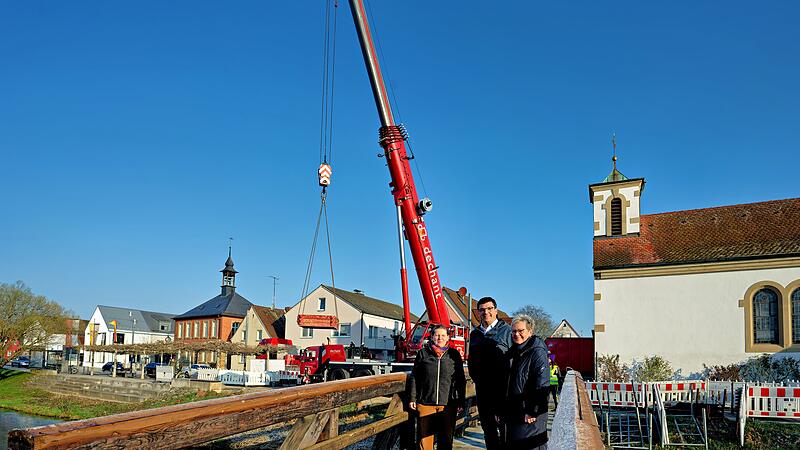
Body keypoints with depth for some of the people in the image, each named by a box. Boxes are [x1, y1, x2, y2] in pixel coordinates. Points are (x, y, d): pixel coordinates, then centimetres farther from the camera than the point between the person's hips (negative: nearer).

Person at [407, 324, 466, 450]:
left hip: (448, 404, 1)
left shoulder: (454, 354, 6)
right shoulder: (423, 353, 4)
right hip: (425, 403, 0)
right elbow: (414, 377, 7)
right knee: (424, 437, 4)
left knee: (446, 439, 9)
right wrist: (412, 398, 2)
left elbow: (461, 380, 9)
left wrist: (461, 402, 6)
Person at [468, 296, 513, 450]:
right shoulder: (475, 333, 13)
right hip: (482, 386, 5)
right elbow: (471, 359, 21)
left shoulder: (506, 330, -2)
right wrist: (475, 377, 9)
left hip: (502, 385, -5)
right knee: (487, 423, 11)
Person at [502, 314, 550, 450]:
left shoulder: (537, 353, -13)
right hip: (511, 413, 8)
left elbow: (542, 386, -20)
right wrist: (501, 409, 15)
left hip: (530, 416, -8)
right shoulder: (512, 352, 12)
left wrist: (532, 412, -22)